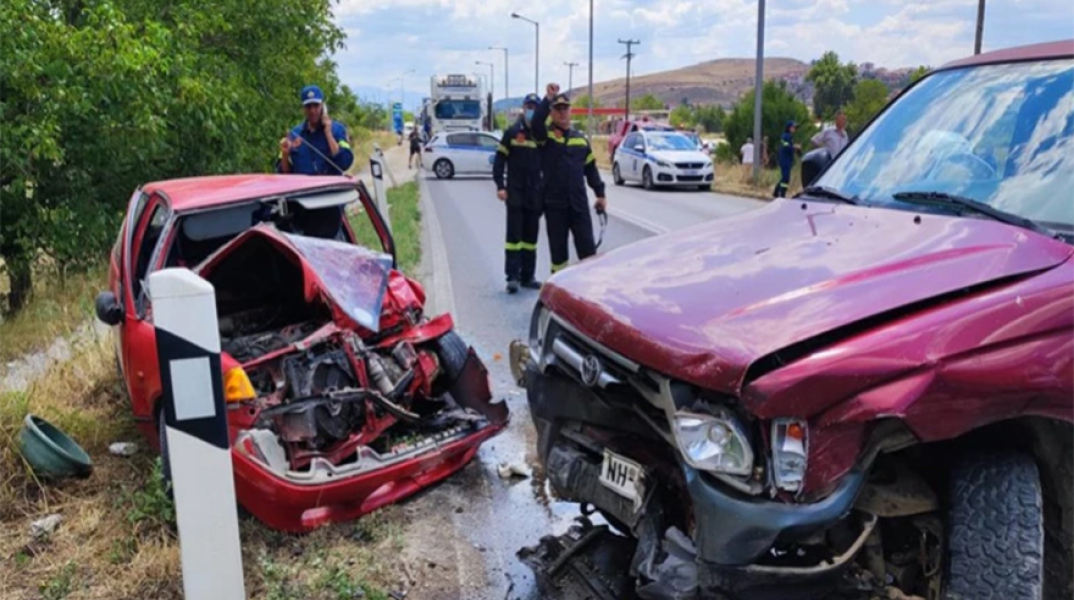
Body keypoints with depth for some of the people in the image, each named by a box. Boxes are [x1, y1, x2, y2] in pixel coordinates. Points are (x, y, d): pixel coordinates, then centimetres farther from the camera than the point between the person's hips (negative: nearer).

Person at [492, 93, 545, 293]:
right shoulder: (512, 133, 1)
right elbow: (499, 160, 0)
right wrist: (500, 186, -10)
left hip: (535, 194, 3)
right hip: (515, 192, -3)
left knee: (531, 236, 7)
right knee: (514, 234, -5)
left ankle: (528, 276, 15)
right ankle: (512, 277, -4)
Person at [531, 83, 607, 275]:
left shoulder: (580, 138, 13)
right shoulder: (546, 135, 1)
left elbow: (590, 167, 16)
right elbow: (536, 122, -23)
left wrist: (600, 193, 11)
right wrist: (548, 98, -30)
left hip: (579, 202, 3)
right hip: (554, 203, -3)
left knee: (587, 246, 2)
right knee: (558, 247, 6)